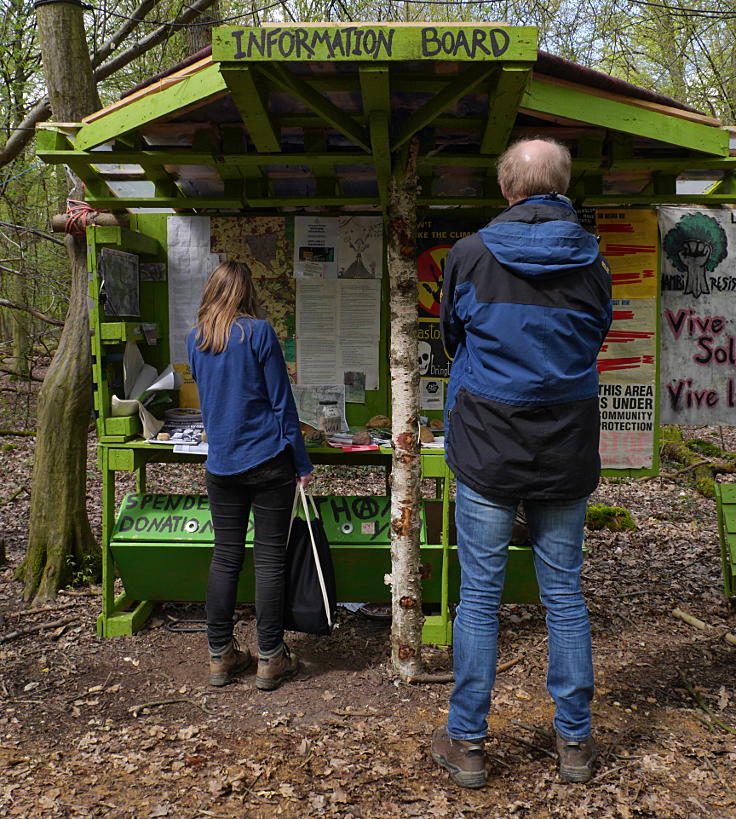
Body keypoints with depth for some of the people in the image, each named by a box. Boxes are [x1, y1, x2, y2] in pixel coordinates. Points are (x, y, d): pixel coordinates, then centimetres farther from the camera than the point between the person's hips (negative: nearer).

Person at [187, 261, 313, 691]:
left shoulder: (195, 340, 6)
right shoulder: (259, 333, -8)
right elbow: (282, 403, -8)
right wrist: (303, 464, -2)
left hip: (221, 465, 4)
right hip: (268, 462, -4)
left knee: (225, 558, 11)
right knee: (270, 559, 3)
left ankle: (220, 656, 19)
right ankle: (270, 659, 12)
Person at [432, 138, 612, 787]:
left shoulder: (469, 256, -6)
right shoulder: (593, 264, -1)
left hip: (487, 453, -2)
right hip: (567, 457, 2)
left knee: (479, 598, 6)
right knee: (565, 595, 12)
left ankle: (466, 742, 17)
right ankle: (575, 742, 24)